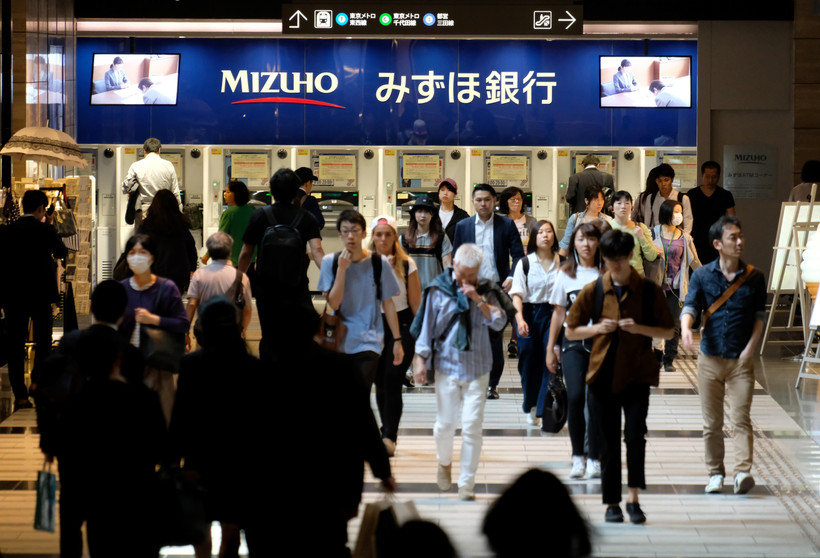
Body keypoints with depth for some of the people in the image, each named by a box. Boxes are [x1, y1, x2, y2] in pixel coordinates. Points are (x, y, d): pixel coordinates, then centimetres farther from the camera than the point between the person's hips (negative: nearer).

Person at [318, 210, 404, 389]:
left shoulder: (379, 263, 0)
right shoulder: (330, 262, 0)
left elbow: (388, 303, 5)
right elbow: (334, 303, -7)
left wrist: (397, 340, 4)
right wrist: (342, 268, -12)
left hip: (369, 342, -2)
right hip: (339, 340, 2)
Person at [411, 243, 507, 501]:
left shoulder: (486, 291, 5)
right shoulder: (439, 289, 0)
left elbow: (499, 322, -6)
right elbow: (427, 325, 4)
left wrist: (479, 299, -15)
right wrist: (421, 359, 1)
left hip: (477, 367, 0)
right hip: (447, 364, 0)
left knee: (472, 426, -6)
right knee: (445, 423, 4)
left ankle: (466, 484, 1)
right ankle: (444, 463, 35)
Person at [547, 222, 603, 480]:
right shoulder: (566, 274, 8)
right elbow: (558, 313, 13)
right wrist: (550, 347, 12)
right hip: (573, 341, 0)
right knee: (575, 397, -12)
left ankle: (594, 458, 5)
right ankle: (578, 456, 0)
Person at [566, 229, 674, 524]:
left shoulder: (649, 290, 0)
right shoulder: (593, 291, 3)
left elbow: (668, 332, 5)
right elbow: (571, 332, 8)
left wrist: (640, 328, -13)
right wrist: (597, 328, -10)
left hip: (636, 375, -1)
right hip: (603, 375, 2)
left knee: (635, 434, -17)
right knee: (608, 442, 5)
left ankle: (633, 497, -5)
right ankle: (612, 502, 15)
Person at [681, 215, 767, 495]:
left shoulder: (754, 278, 2)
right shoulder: (702, 275, 1)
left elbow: (760, 317, 5)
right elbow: (690, 307, -5)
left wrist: (750, 348, -8)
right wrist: (685, 329, -27)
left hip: (741, 360, -1)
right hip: (710, 358, 1)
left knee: (740, 418, -11)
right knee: (711, 422, 6)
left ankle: (743, 472, -19)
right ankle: (715, 473, 16)